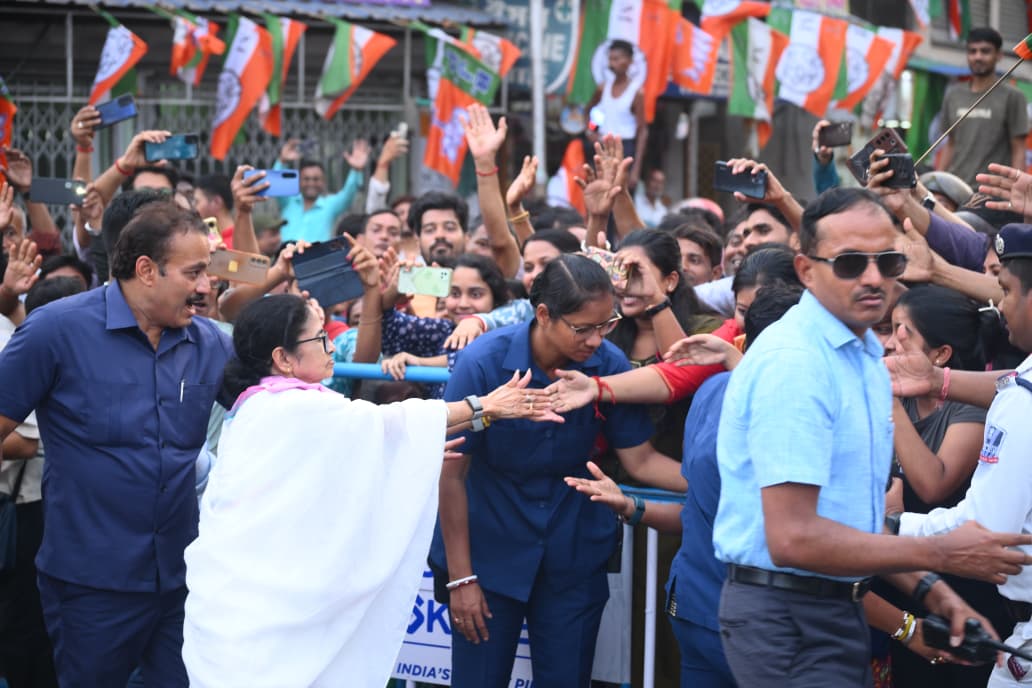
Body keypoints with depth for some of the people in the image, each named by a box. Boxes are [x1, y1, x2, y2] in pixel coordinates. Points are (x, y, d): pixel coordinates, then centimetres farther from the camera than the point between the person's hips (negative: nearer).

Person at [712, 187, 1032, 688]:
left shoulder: (867, 356, 13)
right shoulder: (792, 363, -18)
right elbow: (792, 539, -24)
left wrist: (927, 592, 4)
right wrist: (941, 555, -17)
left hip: (839, 608, 9)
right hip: (787, 617, -9)